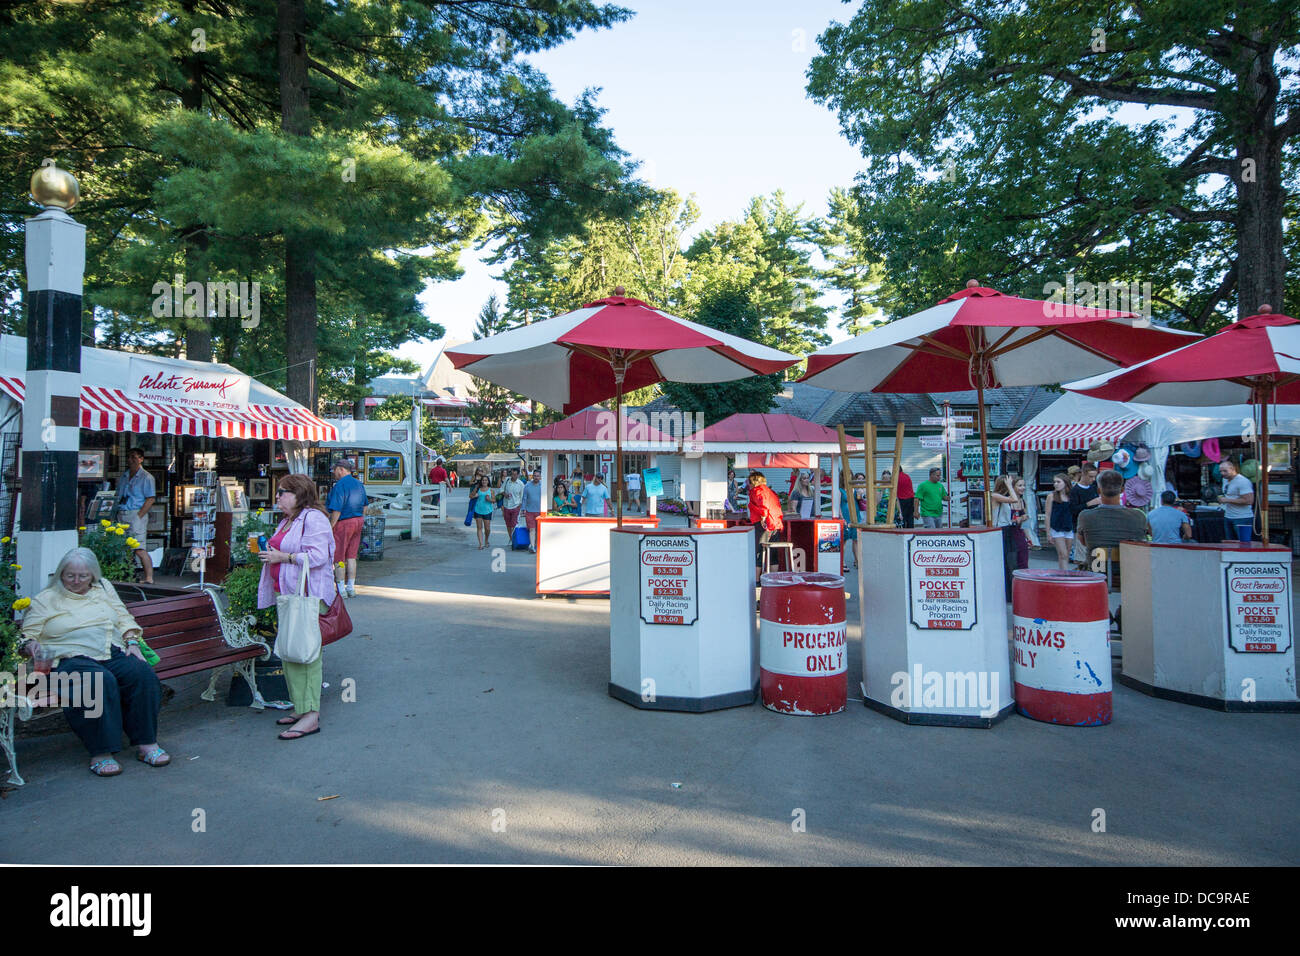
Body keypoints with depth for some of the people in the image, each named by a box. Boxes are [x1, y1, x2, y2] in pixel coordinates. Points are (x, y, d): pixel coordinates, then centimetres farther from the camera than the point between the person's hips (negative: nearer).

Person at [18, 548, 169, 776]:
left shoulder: (103, 588, 23)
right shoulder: (44, 600, 14)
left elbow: (124, 618, 21)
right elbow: (26, 636, 10)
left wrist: (132, 642, 3)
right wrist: (30, 646, -14)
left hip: (114, 654, 3)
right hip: (72, 659, -3)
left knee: (144, 675, -28)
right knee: (101, 681, -38)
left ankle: (146, 743, -23)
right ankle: (101, 753, -33)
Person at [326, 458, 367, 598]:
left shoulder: (339, 486, -16)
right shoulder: (359, 484, 9)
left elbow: (337, 510, -21)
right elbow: (364, 506, 16)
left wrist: (330, 527, -15)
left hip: (343, 523, -8)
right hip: (357, 522, 8)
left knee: (338, 557, 3)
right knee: (351, 556, 14)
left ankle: (341, 590, 7)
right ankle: (351, 588, 17)